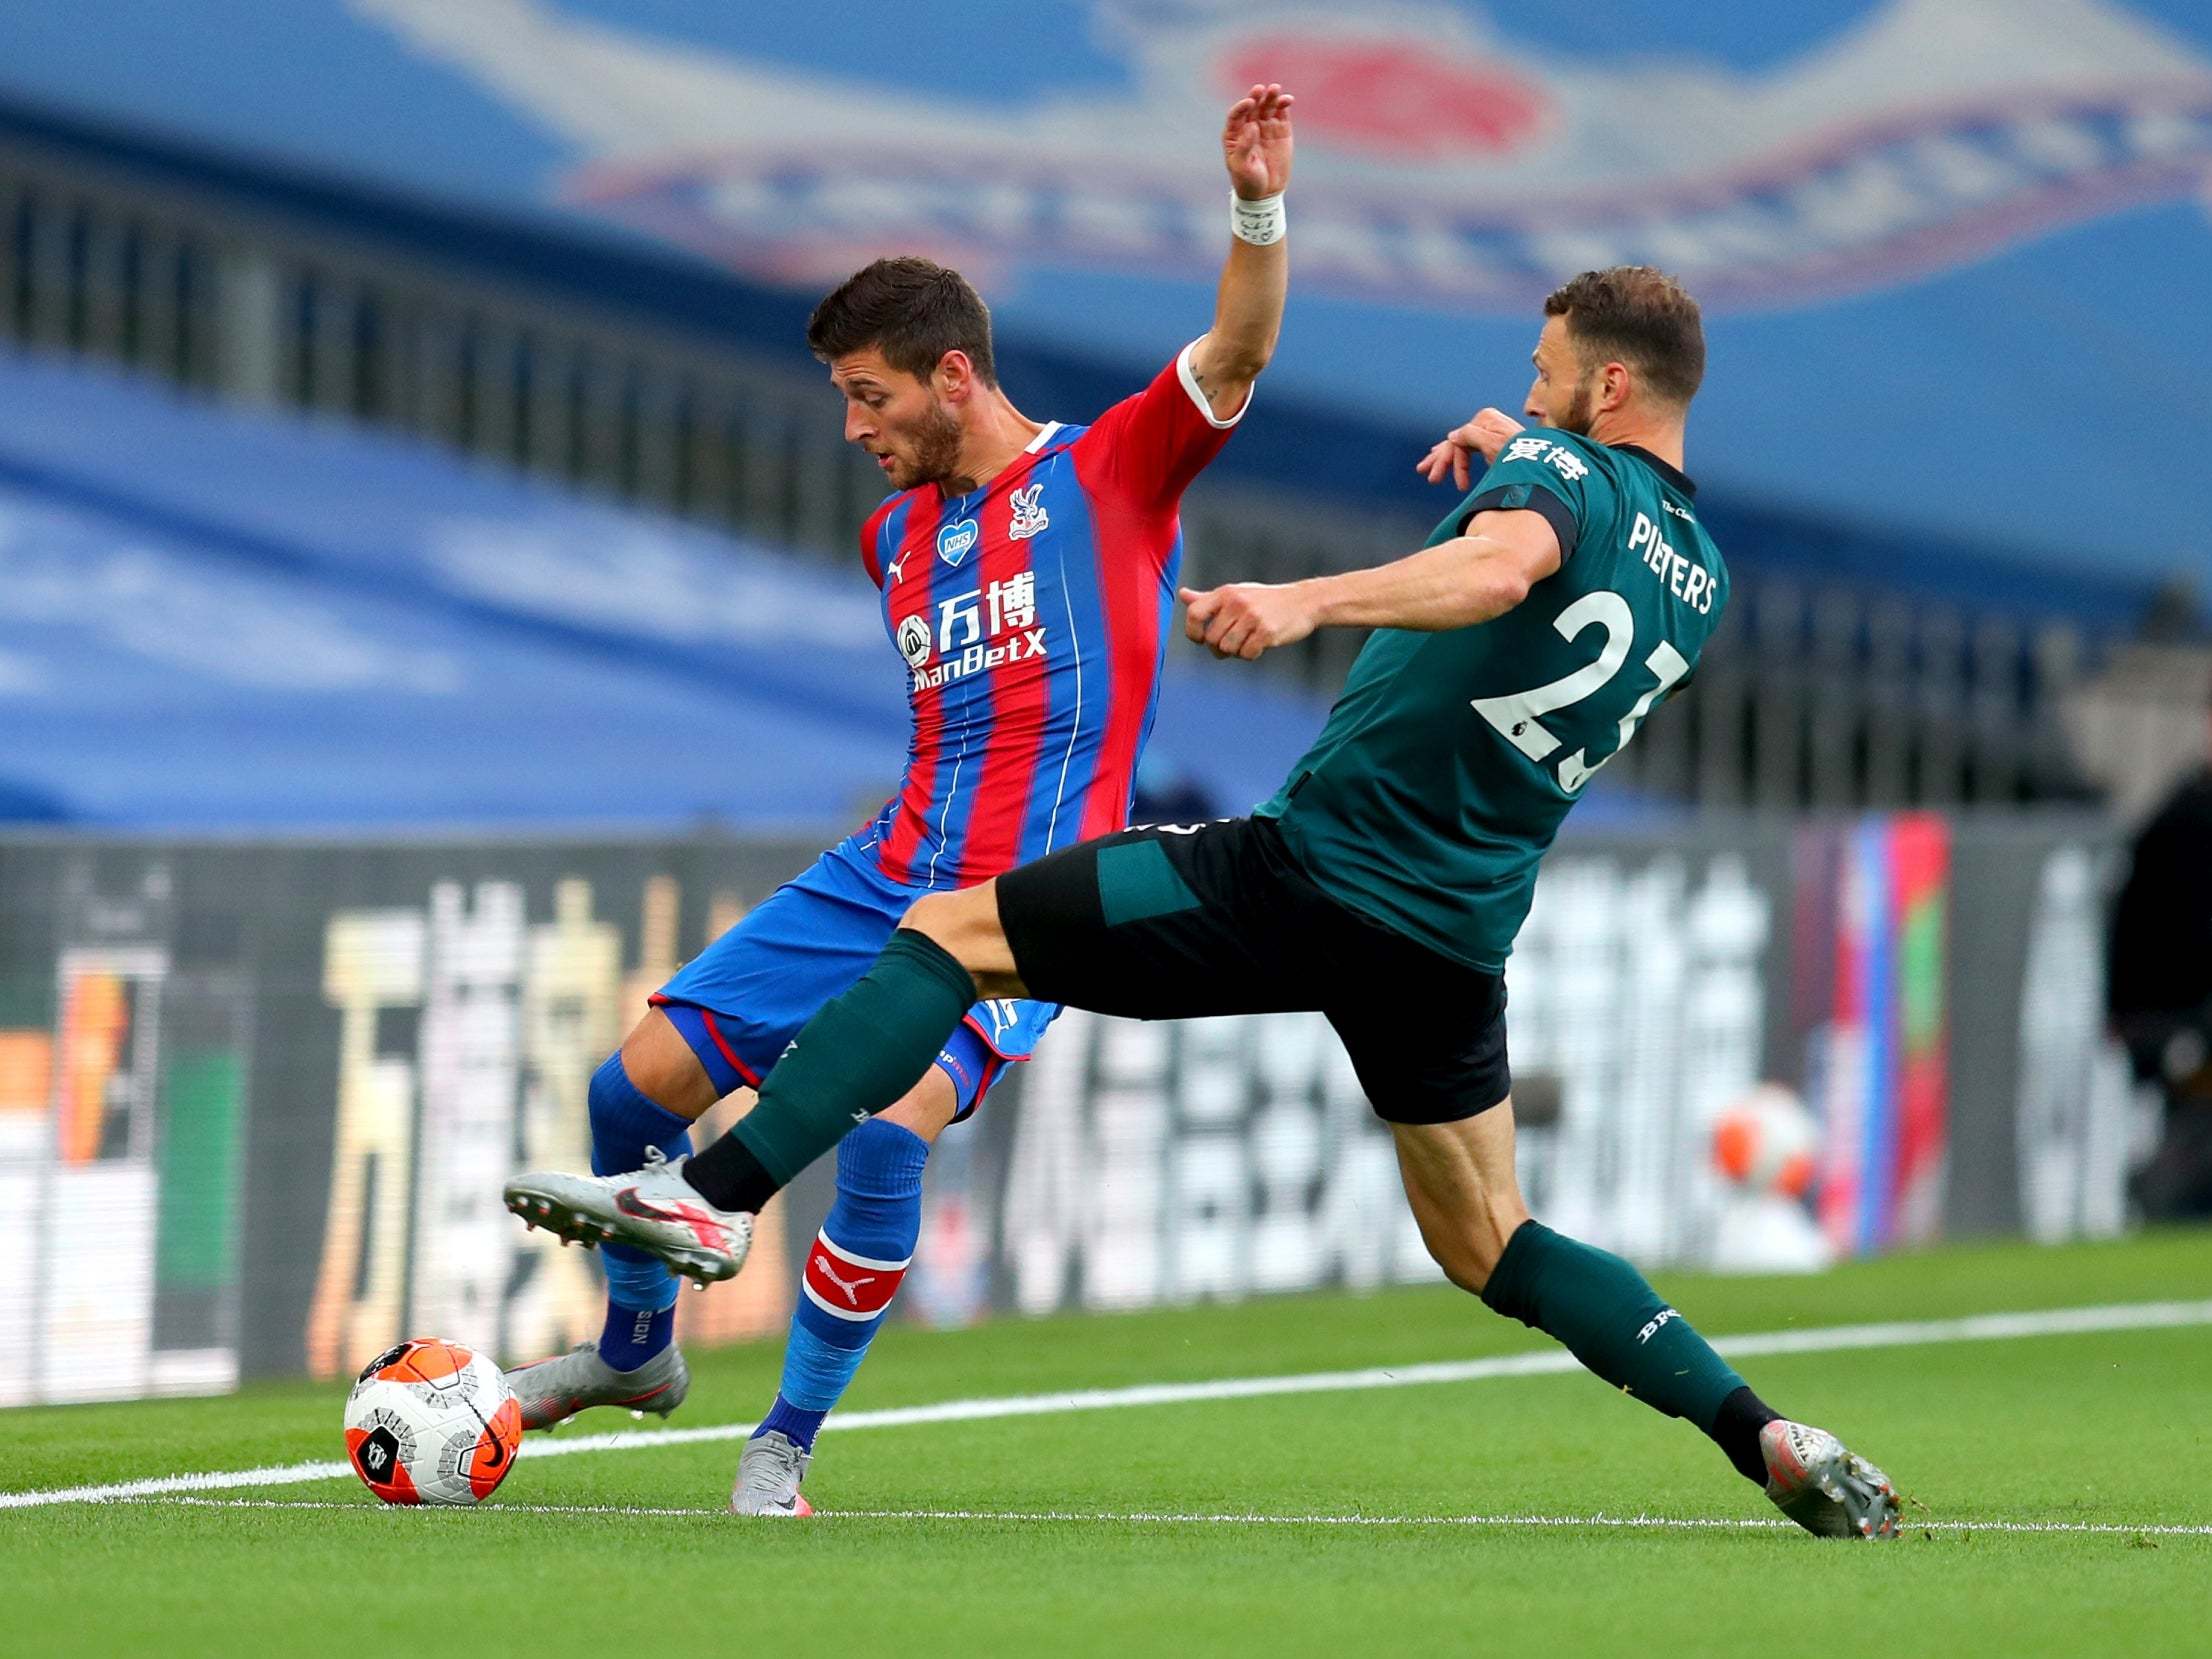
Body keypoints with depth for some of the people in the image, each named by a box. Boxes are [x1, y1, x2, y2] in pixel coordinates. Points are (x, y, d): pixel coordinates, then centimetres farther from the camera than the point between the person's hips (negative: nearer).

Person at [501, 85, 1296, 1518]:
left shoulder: (1110, 475, -2)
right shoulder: (895, 538, 16)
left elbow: (1237, 352, -16)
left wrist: (1258, 207, -31)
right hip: (891, 869, 7)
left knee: (891, 1132, -28)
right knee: (637, 1086, -1)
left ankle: (788, 1442, -11)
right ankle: (638, 1347, 26)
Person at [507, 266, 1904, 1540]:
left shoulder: (1563, 473, -8)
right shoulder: (1698, 581, 16)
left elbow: (1499, 566, -33)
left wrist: (1310, 599, -48)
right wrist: (1514, 450, 27)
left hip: (1309, 876, -7)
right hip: (1459, 945, 7)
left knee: (953, 933, -3)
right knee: (1491, 1246, 20)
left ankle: (717, 1195, -16)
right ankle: (1773, 1443, 7)